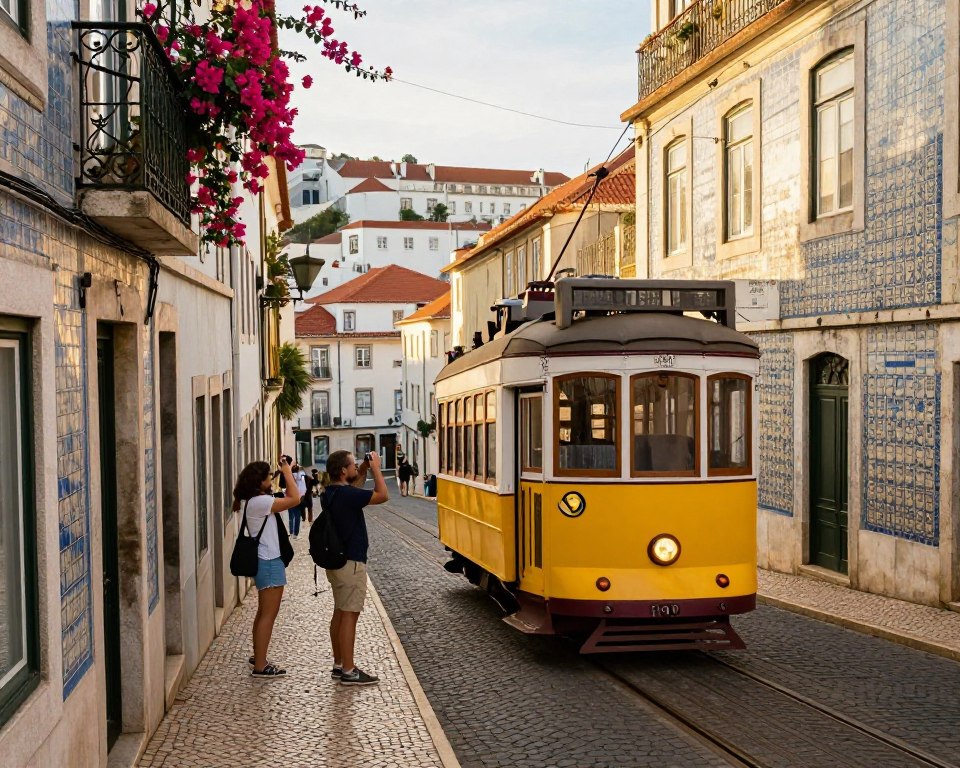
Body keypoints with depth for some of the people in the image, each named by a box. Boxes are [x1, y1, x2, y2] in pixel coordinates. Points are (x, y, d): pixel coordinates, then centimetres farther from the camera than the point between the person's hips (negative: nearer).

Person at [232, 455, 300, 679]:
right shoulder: (258, 502, -21)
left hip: (265, 561, 11)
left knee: (264, 613, 20)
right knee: (268, 614, -6)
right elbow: (295, 499, -24)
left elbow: (287, 499, 19)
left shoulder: (253, 501, 10)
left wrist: (284, 473, 9)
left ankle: (258, 657, 32)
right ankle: (260, 667, -2)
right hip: (269, 562, -11)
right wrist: (287, 472, -15)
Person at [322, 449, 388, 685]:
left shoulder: (330, 493, 7)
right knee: (349, 615, -5)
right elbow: (382, 495, -19)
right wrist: (375, 468, -9)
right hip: (351, 562, -10)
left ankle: (339, 665, 22)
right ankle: (348, 672, -1)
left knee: (340, 613, 14)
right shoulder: (346, 494, -21)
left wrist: (363, 471, 13)